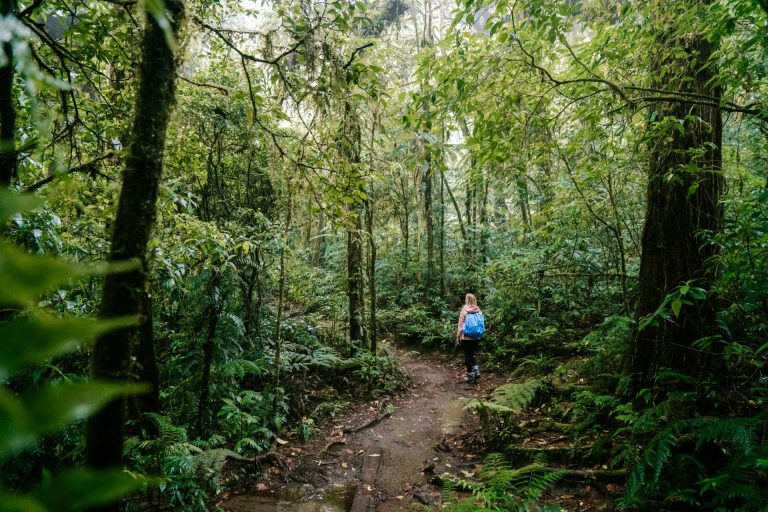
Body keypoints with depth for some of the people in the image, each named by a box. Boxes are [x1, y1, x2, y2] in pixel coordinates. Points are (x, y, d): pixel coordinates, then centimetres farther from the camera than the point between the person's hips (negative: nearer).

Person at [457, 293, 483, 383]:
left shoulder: (464, 310, -11)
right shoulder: (479, 311, -1)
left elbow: (461, 325, -9)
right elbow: (482, 324, 5)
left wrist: (458, 336, 0)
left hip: (466, 337, -4)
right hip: (476, 337, 4)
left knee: (468, 356, 8)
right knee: (474, 355, 17)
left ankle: (470, 375, 13)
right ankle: (476, 371, 0)